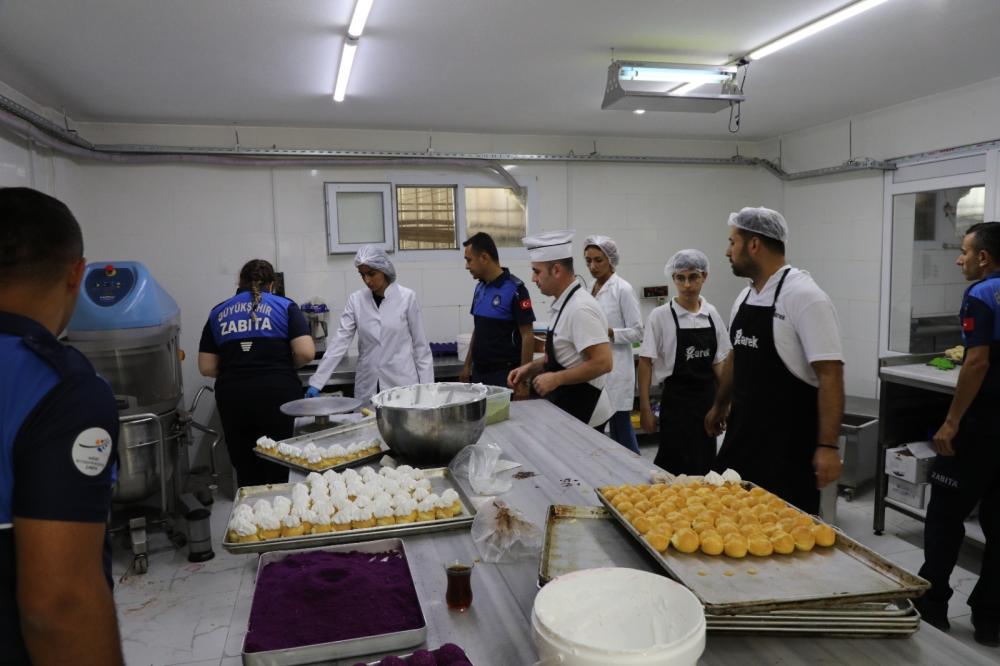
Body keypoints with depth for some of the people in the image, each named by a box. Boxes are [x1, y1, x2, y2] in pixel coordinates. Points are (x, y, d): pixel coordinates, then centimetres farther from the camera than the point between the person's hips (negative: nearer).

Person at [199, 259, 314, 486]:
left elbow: (207, 367, 7)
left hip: (233, 397, 2)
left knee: (246, 472, 11)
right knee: (278, 469, 6)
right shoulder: (284, 306, 5)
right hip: (277, 393, -2)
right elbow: (306, 352, -6)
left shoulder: (218, 313, 12)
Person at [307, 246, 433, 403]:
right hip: (367, 386, 2)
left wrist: (426, 386, -4)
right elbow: (340, 341, -3)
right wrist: (317, 382, -10)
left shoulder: (407, 297, -5)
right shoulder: (355, 300, 1)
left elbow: (420, 344, -1)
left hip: (402, 382, -2)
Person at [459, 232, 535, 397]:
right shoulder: (480, 288, 8)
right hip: (479, 372, 7)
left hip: (504, 374, -7)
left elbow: (527, 336, -14)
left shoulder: (514, 289, -14)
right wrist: (467, 365, 14)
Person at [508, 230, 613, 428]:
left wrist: (556, 379, -20)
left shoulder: (580, 308, -22)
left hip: (582, 411, -9)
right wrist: (531, 367, 6)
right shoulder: (563, 304, 7)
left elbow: (602, 363, -26)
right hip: (569, 406, 9)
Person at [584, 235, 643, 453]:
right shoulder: (590, 288, 11)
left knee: (621, 426, -1)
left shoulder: (623, 289, -10)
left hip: (615, 367, -7)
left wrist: (608, 332, -23)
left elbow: (637, 332, -12)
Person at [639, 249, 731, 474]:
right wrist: (644, 408, -10)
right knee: (678, 468, -4)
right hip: (676, 399, -4)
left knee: (705, 466, 10)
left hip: (708, 397, 4)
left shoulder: (711, 313, 4)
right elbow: (645, 363, -7)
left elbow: (719, 362, 11)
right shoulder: (661, 315, -8)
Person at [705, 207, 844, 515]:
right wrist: (719, 406, 27)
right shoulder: (744, 296, 7)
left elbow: (830, 375, -20)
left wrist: (828, 446, -23)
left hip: (790, 438, -7)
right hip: (744, 430, 7)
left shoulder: (805, 297, -17)